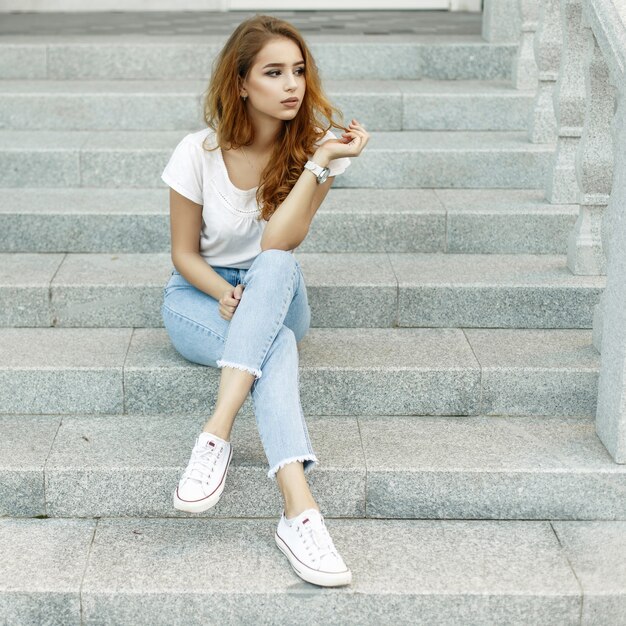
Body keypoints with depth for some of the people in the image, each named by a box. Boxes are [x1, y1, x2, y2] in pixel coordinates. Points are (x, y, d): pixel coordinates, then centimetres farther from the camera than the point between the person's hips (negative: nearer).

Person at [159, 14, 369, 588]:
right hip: (198, 296, -1)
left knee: (275, 266, -37)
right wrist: (225, 294, -23)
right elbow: (185, 253, -3)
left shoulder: (315, 147, -9)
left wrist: (320, 162, -30)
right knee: (277, 345, -35)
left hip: (278, 297, 1)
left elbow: (279, 242, -21)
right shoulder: (199, 152, -10)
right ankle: (300, 511, -49)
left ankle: (217, 434, -46)